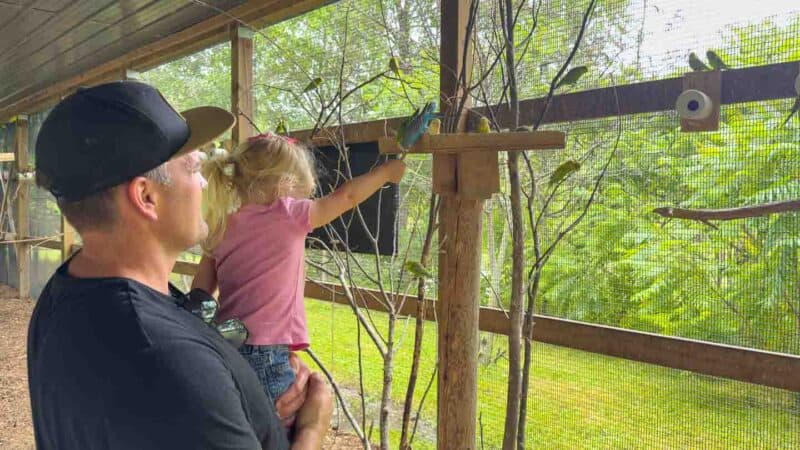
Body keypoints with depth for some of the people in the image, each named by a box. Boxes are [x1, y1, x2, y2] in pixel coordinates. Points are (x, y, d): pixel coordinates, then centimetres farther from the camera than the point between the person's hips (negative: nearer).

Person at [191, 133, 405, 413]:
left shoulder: (221, 228, 7)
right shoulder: (288, 216, -8)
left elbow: (199, 295, 8)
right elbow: (347, 196, 5)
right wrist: (387, 171, 19)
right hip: (265, 357, -6)